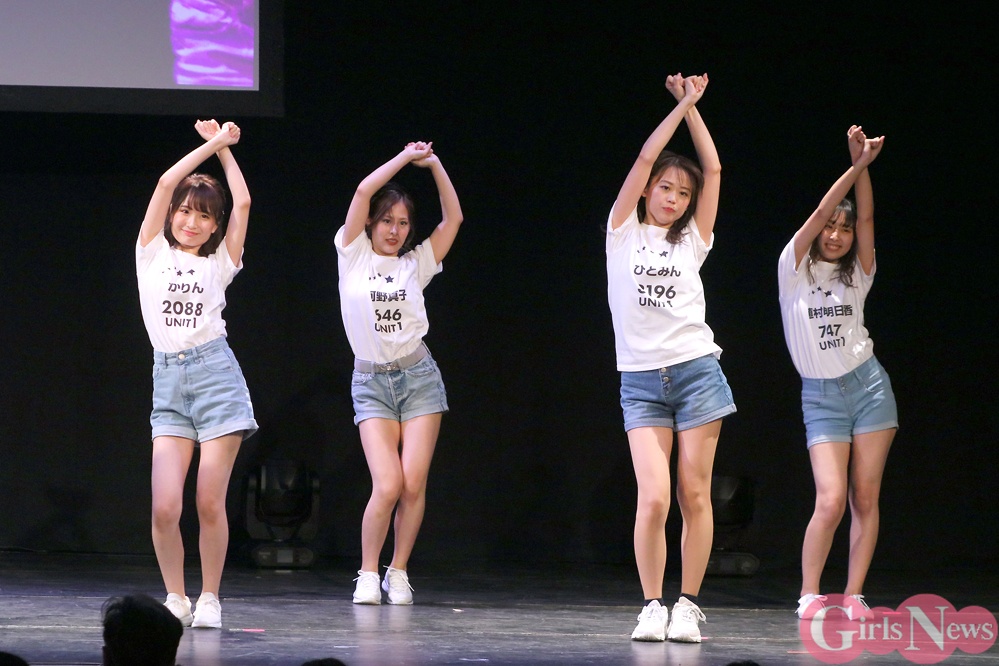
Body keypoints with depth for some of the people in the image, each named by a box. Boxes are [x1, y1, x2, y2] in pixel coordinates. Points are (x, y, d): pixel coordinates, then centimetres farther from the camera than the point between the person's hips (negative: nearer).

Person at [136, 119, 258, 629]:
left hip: (215, 375, 0)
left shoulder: (219, 263, 11)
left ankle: (209, 599, 10)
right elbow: (167, 182, 2)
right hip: (168, 381, 0)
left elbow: (242, 203, 4)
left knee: (210, 503, -4)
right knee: (164, 507, -10)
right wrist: (211, 144, 10)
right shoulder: (152, 253, 10)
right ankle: (175, 598, 8)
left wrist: (223, 147, 14)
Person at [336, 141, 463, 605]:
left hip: (418, 376, 2)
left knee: (414, 484, -7)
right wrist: (406, 157, -1)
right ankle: (368, 574, 2)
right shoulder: (353, 256, 3)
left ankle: (399, 572, 8)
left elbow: (453, 219, 8)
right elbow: (364, 191, -6)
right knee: (388, 485, -14)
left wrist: (434, 165, 3)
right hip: (371, 381, -2)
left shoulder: (416, 264, 9)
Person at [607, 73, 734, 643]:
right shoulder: (624, 234, 8)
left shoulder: (692, 241, 11)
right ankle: (652, 606, 0)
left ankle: (689, 606, 7)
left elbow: (713, 171, 8)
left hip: (696, 371, 1)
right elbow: (646, 160, 1)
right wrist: (679, 106, 5)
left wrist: (692, 107, 8)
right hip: (641, 381, -1)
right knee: (654, 497, -11)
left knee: (694, 494, 0)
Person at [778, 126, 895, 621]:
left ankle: (853, 596, 4)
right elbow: (819, 214, -10)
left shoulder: (857, 275, 7)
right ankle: (809, 595, -2)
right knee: (831, 500, -14)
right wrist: (856, 166, -15)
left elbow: (865, 217, -5)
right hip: (820, 395, -3)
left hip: (868, 385, 3)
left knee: (865, 499, -1)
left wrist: (863, 165, -15)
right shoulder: (795, 272, 0)